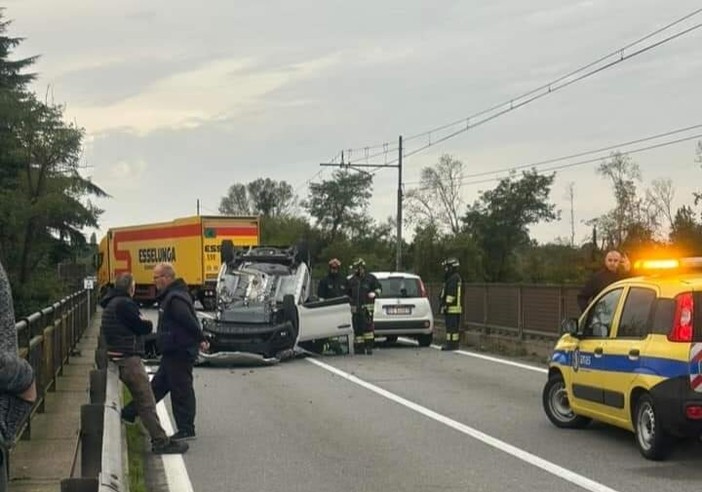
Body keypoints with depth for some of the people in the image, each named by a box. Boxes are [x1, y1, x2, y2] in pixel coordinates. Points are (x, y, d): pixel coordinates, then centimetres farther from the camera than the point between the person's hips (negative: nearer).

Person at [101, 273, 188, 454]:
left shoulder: (111, 303, 16)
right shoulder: (124, 304, -17)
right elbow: (143, 327, -17)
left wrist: (142, 324, 4)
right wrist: (147, 323, 5)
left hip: (117, 356, 10)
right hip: (129, 359, -10)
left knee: (141, 399, 17)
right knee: (147, 402, -8)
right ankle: (161, 441, -7)